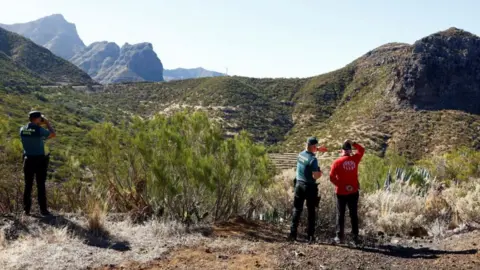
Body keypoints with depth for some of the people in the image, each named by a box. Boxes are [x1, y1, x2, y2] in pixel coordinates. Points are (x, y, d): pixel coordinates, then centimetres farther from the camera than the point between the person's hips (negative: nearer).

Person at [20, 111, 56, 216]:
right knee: (41, 185, 2)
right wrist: (47, 123, 6)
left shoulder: (22, 130, 1)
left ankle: (26, 209, 14)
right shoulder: (39, 129, -15)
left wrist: (39, 125, 17)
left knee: (28, 185, 11)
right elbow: (53, 134, -2)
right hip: (40, 160, -5)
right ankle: (43, 209, 5)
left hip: (28, 160, 5)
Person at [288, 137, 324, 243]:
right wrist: (320, 173, -2)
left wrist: (317, 150, 27)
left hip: (299, 185, 5)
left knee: (297, 210, 12)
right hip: (310, 187, -5)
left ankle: (293, 234, 11)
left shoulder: (300, 155, 1)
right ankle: (310, 236, 10)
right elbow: (315, 176, -22)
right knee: (311, 212, 6)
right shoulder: (313, 159, -19)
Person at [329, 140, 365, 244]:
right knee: (354, 214, 11)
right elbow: (362, 150, 16)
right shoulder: (355, 159, -4)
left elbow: (332, 177, -13)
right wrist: (352, 143, 13)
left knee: (340, 215, 7)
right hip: (353, 192, 2)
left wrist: (339, 184, -2)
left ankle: (340, 237, 9)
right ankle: (355, 237, 15)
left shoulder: (337, 162, -11)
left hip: (341, 192, -2)